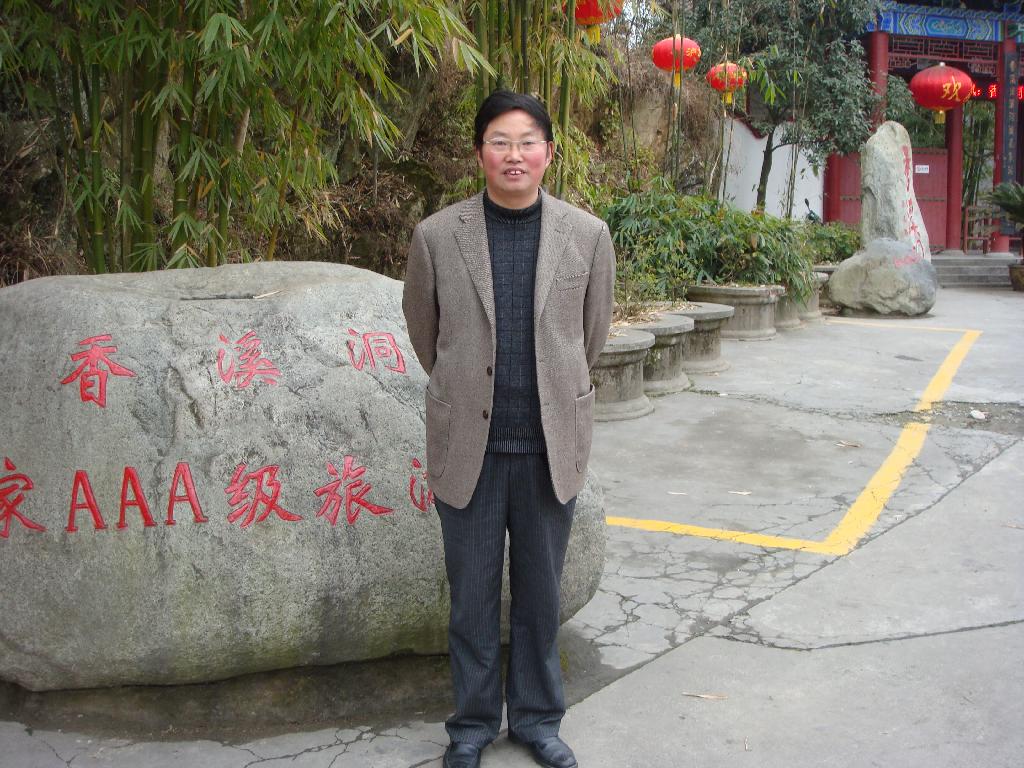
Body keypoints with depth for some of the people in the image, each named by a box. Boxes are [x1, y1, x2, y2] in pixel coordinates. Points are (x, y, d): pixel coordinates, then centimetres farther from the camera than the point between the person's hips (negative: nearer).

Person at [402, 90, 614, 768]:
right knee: (473, 594, 11)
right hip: (469, 444, 0)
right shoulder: (437, 236, -4)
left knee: (541, 590, 13)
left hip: (551, 444, 1)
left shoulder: (588, 236, -2)